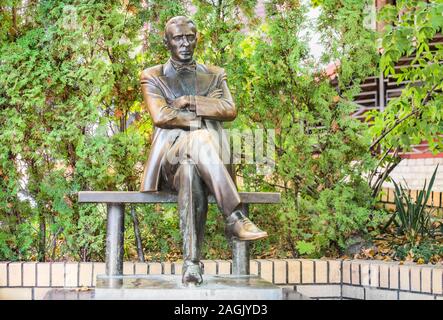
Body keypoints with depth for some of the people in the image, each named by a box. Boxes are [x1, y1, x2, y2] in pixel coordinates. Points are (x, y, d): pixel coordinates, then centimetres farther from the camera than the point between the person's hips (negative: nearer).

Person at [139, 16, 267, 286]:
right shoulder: (153, 77, 15)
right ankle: (234, 218, -45)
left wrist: (188, 102, -4)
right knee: (200, 139, -38)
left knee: (191, 172, -38)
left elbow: (230, 111, 1)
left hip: (209, 158, 2)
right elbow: (160, 116, -4)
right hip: (170, 158, -2)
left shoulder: (215, 75, 21)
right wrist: (206, 110, -3)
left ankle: (192, 262, -45)